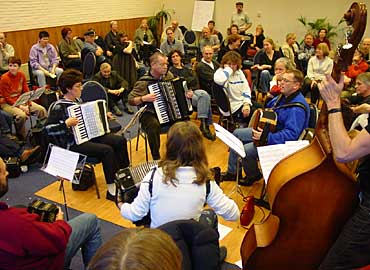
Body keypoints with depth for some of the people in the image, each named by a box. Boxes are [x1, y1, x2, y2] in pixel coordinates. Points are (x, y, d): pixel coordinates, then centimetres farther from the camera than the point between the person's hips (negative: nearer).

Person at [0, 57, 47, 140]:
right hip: (7, 103, -6)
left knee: (41, 109, -8)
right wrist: (20, 106, -22)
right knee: (21, 115, -34)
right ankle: (21, 138, -13)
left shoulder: (21, 75, -1)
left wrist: (27, 105, -12)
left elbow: (26, 92, 2)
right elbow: (7, 98, -16)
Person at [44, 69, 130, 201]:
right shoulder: (59, 107, -15)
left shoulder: (77, 100, 10)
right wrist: (66, 124, -31)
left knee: (120, 140, -5)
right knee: (107, 150, -28)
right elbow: (48, 128, -22)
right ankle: (112, 191, -21)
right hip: (73, 144, -9)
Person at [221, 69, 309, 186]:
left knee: (245, 150, -25)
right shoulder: (284, 96, 2)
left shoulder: (297, 108, -28)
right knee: (237, 133, 13)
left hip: (279, 141, -10)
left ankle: (253, 175, 9)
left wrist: (267, 137, -39)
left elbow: (291, 134, -36)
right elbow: (269, 107, 22)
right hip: (267, 129, 10)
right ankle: (232, 172, 20)